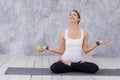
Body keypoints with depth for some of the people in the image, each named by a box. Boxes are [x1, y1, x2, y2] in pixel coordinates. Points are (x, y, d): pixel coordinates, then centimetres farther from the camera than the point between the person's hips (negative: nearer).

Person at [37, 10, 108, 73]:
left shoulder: (84, 33, 0)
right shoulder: (63, 34, -1)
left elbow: (85, 50, 2)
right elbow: (61, 51, 3)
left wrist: (98, 43, -1)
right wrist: (47, 48, -2)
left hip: (79, 61, 1)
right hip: (65, 61, -1)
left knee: (95, 68, -25)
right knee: (54, 68, -32)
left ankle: (70, 65, -6)